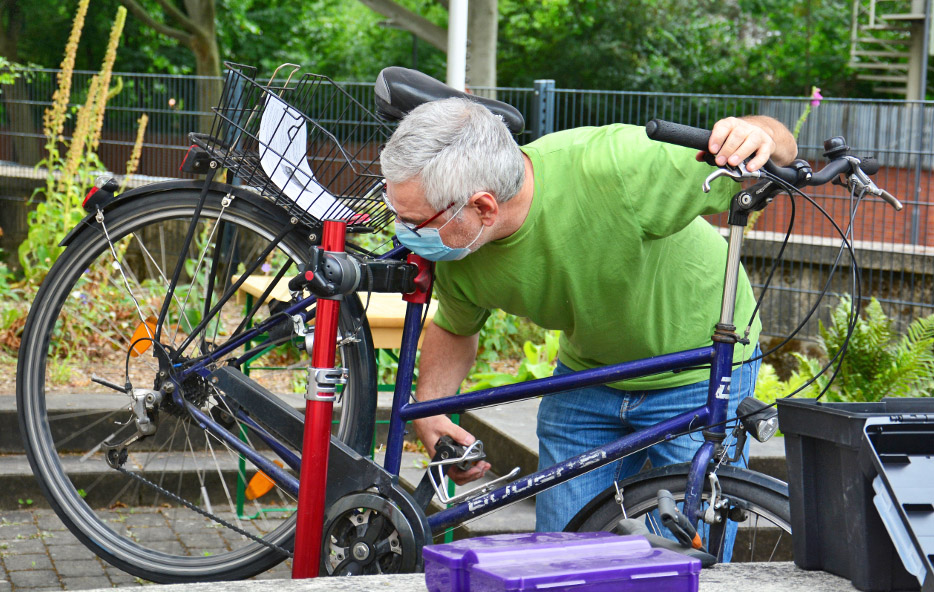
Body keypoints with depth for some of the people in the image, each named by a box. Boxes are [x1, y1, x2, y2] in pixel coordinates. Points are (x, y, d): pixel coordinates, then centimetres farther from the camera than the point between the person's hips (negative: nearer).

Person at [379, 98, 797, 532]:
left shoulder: (614, 170, -38)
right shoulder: (453, 254, -20)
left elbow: (782, 147, -26)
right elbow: (454, 328, 6)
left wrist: (760, 136, -49)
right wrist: (428, 410, -10)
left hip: (700, 378, -4)